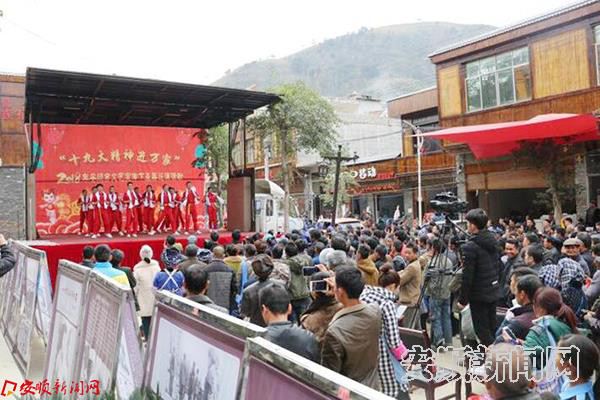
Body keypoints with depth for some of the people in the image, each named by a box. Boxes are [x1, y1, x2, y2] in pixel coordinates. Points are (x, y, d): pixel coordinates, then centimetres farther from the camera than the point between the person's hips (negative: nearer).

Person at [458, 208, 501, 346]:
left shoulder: (470, 246, -21)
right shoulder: (492, 240, 4)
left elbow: (467, 276, -20)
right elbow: (498, 264, 14)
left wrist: (462, 299, -12)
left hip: (479, 295, -8)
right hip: (494, 290, 8)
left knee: (482, 331, 4)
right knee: (492, 327, 20)